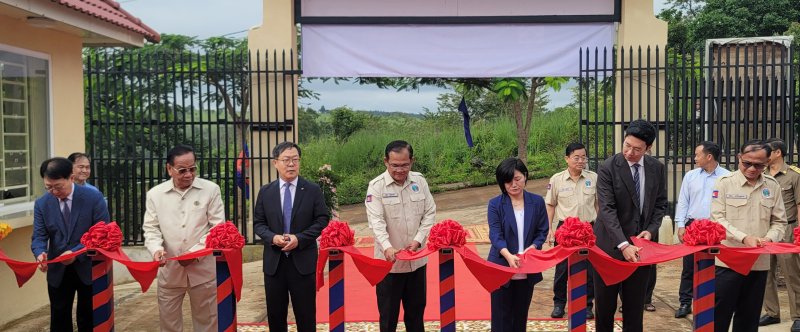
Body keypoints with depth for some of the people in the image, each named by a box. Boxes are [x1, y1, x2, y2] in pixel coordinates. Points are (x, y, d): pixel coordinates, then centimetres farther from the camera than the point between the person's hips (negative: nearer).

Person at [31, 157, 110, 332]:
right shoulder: (41, 203, -2)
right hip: (58, 271, 3)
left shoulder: (94, 197, -12)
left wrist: (76, 252, -23)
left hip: (89, 268, -3)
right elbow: (39, 236, -4)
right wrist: (40, 253, -27)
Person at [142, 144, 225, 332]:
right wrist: (156, 249, -15)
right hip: (169, 270, 2)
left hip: (203, 269, -1)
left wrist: (196, 252, -14)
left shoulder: (210, 189, -2)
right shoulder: (155, 194, 3)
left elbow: (218, 228, -3)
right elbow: (151, 228, 5)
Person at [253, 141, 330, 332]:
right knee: (275, 313, 11)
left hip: (303, 261, -2)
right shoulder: (265, 192, 6)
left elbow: (322, 220, -2)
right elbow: (258, 223, 7)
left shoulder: (313, 190, 1)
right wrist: (272, 237, -13)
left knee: (306, 314, 5)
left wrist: (299, 239, -14)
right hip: (274, 261, 2)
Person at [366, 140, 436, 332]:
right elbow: (376, 221, -19)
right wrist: (387, 247, -35)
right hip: (390, 261, -4)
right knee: (388, 314, 7)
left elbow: (430, 213, 3)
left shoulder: (419, 181, 1)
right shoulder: (377, 186, -10)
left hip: (416, 259, 4)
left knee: (416, 310, 17)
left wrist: (418, 240, -10)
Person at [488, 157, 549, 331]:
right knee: (501, 316, 2)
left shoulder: (537, 202, 3)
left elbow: (542, 231, 3)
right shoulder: (495, 204, -4)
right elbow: (495, 235, -13)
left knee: (521, 314, 13)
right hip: (502, 267, -2)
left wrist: (533, 247, -18)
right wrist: (508, 255, -31)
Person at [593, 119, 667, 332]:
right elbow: (607, 209, -19)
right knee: (605, 304, 8)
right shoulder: (608, 168, -12)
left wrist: (651, 229, -6)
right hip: (611, 245, -3)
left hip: (641, 243, 3)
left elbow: (660, 203, 12)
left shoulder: (657, 168, 2)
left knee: (635, 305, 10)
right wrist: (623, 244, -28)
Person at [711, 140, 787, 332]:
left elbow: (779, 222, 10)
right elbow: (717, 218, -8)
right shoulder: (725, 183, -4)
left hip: (759, 263, 3)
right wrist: (744, 238, -20)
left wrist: (770, 239, -11)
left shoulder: (773, 186, 6)